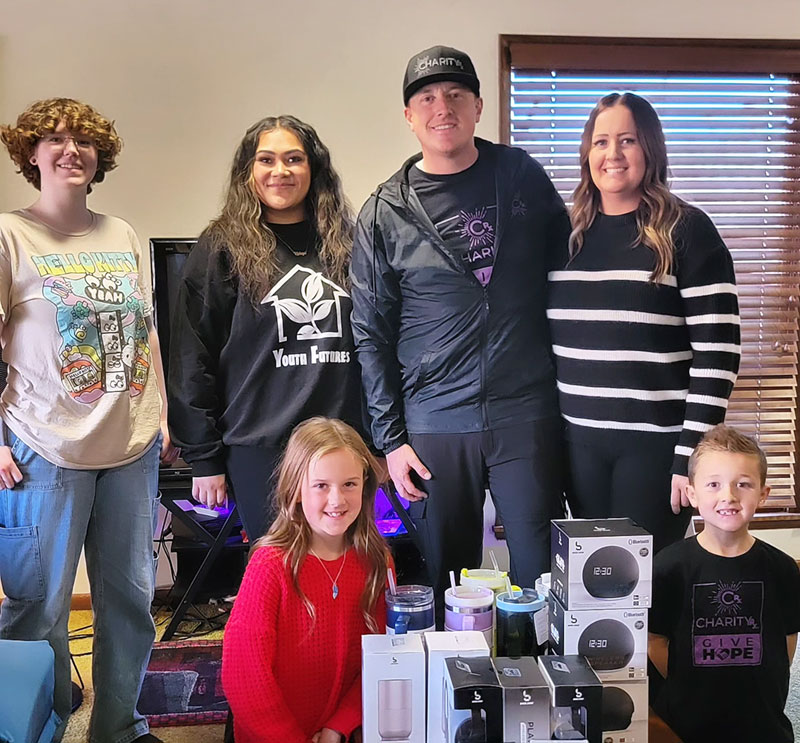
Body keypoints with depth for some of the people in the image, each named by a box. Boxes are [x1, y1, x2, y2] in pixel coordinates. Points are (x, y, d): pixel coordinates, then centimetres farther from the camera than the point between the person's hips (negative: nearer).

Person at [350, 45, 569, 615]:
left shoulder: (521, 176, 5)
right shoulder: (386, 213, 2)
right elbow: (371, 336, 3)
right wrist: (390, 439, -1)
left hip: (527, 415, 1)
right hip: (435, 425, 0)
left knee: (540, 576, 6)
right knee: (446, 586, 11)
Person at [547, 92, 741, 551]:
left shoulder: (686, 231, -5)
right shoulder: (567, 233, 8)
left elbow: (717, 351, -10)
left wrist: (693, 453, -14)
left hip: (655, 443, -4)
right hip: (579, 442, 4)